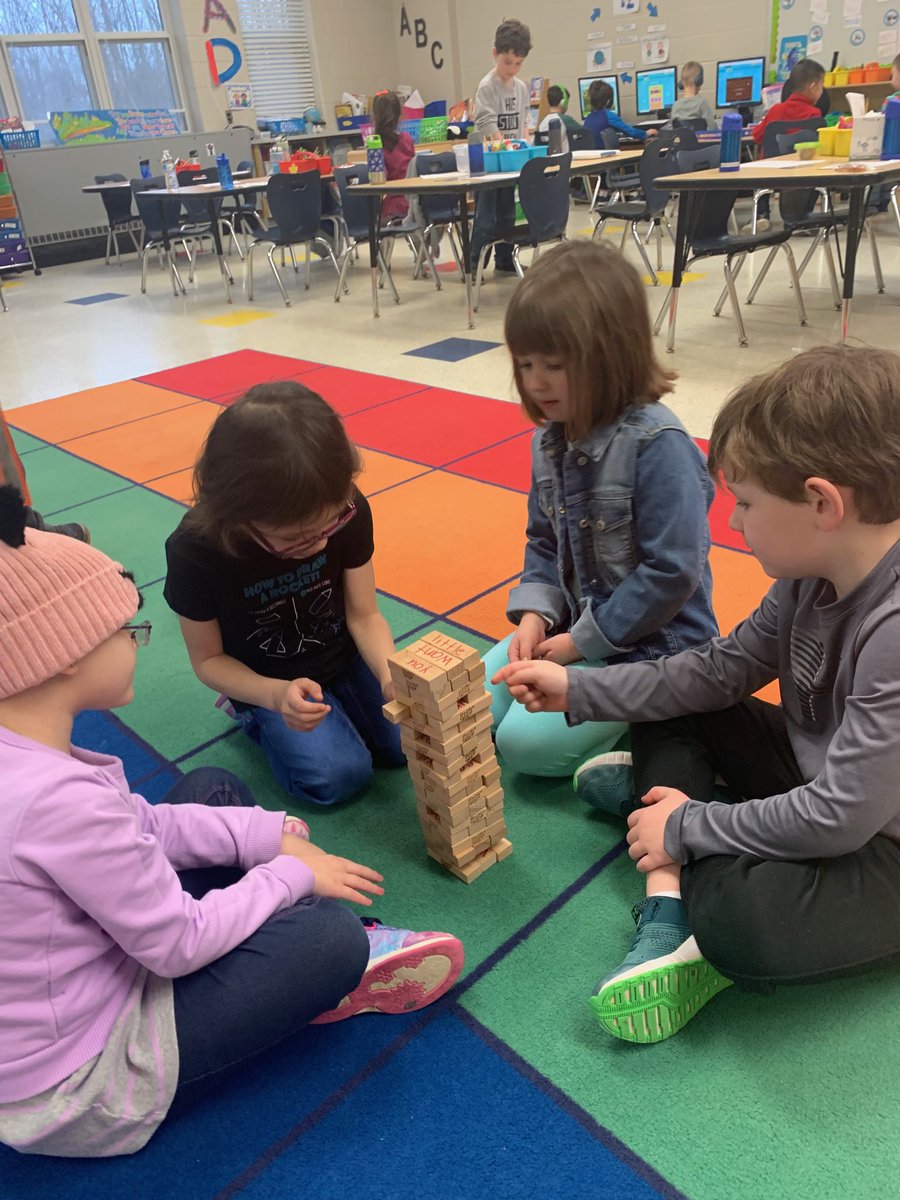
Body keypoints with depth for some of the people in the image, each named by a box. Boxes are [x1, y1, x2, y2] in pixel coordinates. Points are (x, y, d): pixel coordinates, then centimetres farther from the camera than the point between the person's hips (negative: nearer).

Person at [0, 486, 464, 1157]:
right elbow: (181, 943, -26)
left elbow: (139, 826, 1)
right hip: (79, 1095, -9)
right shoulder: (60, 799, -36)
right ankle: (327, 975, 16)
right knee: (329, 934, -20)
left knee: (214, 792, 10)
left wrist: (269, 836, -6)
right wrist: (292, 872, -12)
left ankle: (311, 971, 10)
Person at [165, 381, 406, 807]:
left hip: (346, 658, 3)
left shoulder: (347, 511, -24)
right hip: (267, 682, -2)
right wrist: (275, 696, -33)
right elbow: (208, 659, -14)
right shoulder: (195, 551, -29)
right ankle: (253, 712, 8)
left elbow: (364, 614, -12)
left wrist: (392, 676, -31)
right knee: (340, 775, -18)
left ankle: (337, 706, 17)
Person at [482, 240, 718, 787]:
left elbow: (672, 571, -24)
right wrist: (534, 613, -6)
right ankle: (634, 722, 11)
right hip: (573, 625, 8)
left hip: (651, 643, -8)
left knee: (527, 739, -16)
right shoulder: (550, 440, 0)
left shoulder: (658, 445, -24)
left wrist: (584, 641, -18)